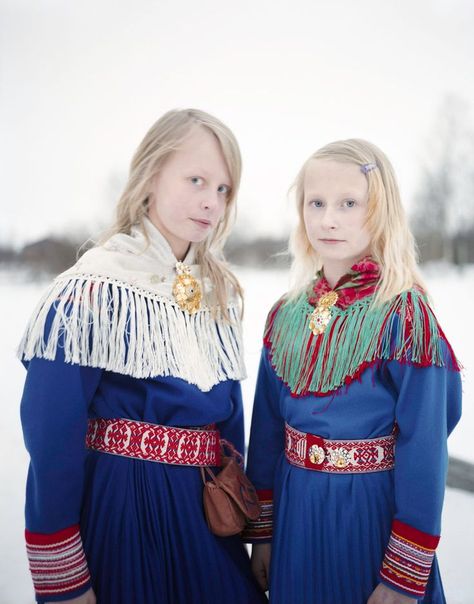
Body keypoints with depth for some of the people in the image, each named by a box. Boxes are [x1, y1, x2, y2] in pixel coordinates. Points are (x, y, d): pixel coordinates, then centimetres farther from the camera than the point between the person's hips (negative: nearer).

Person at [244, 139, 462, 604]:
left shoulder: (404, 314, -15)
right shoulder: (286, 313, 0)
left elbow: (424, 446, -15)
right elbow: (267, 425, 5)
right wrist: (261, 529, 9)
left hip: (371, 511, -4)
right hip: (293, 509, 5)